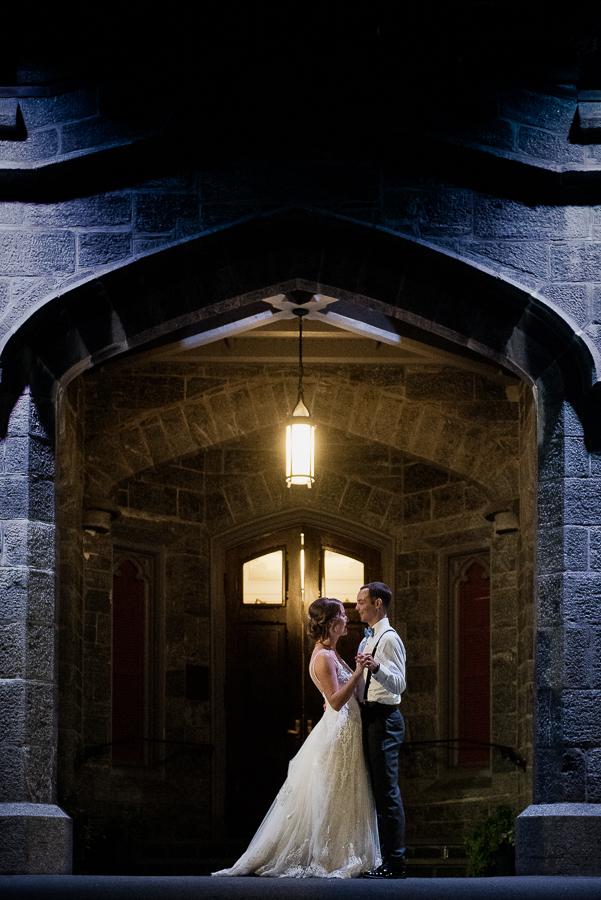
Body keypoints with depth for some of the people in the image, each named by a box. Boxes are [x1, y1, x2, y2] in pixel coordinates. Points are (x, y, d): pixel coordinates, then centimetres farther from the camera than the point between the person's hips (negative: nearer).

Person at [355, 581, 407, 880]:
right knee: (378, 791, 12)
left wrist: (376, 667, -39)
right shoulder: (369, 639, 20)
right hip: (370, 717, 10)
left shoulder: (389, 639, -12)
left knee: (387, 791, -10)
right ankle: (385, 859, 17)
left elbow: (399, 683, -23)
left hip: (384, 718, -10)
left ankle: (394, 863, -10)